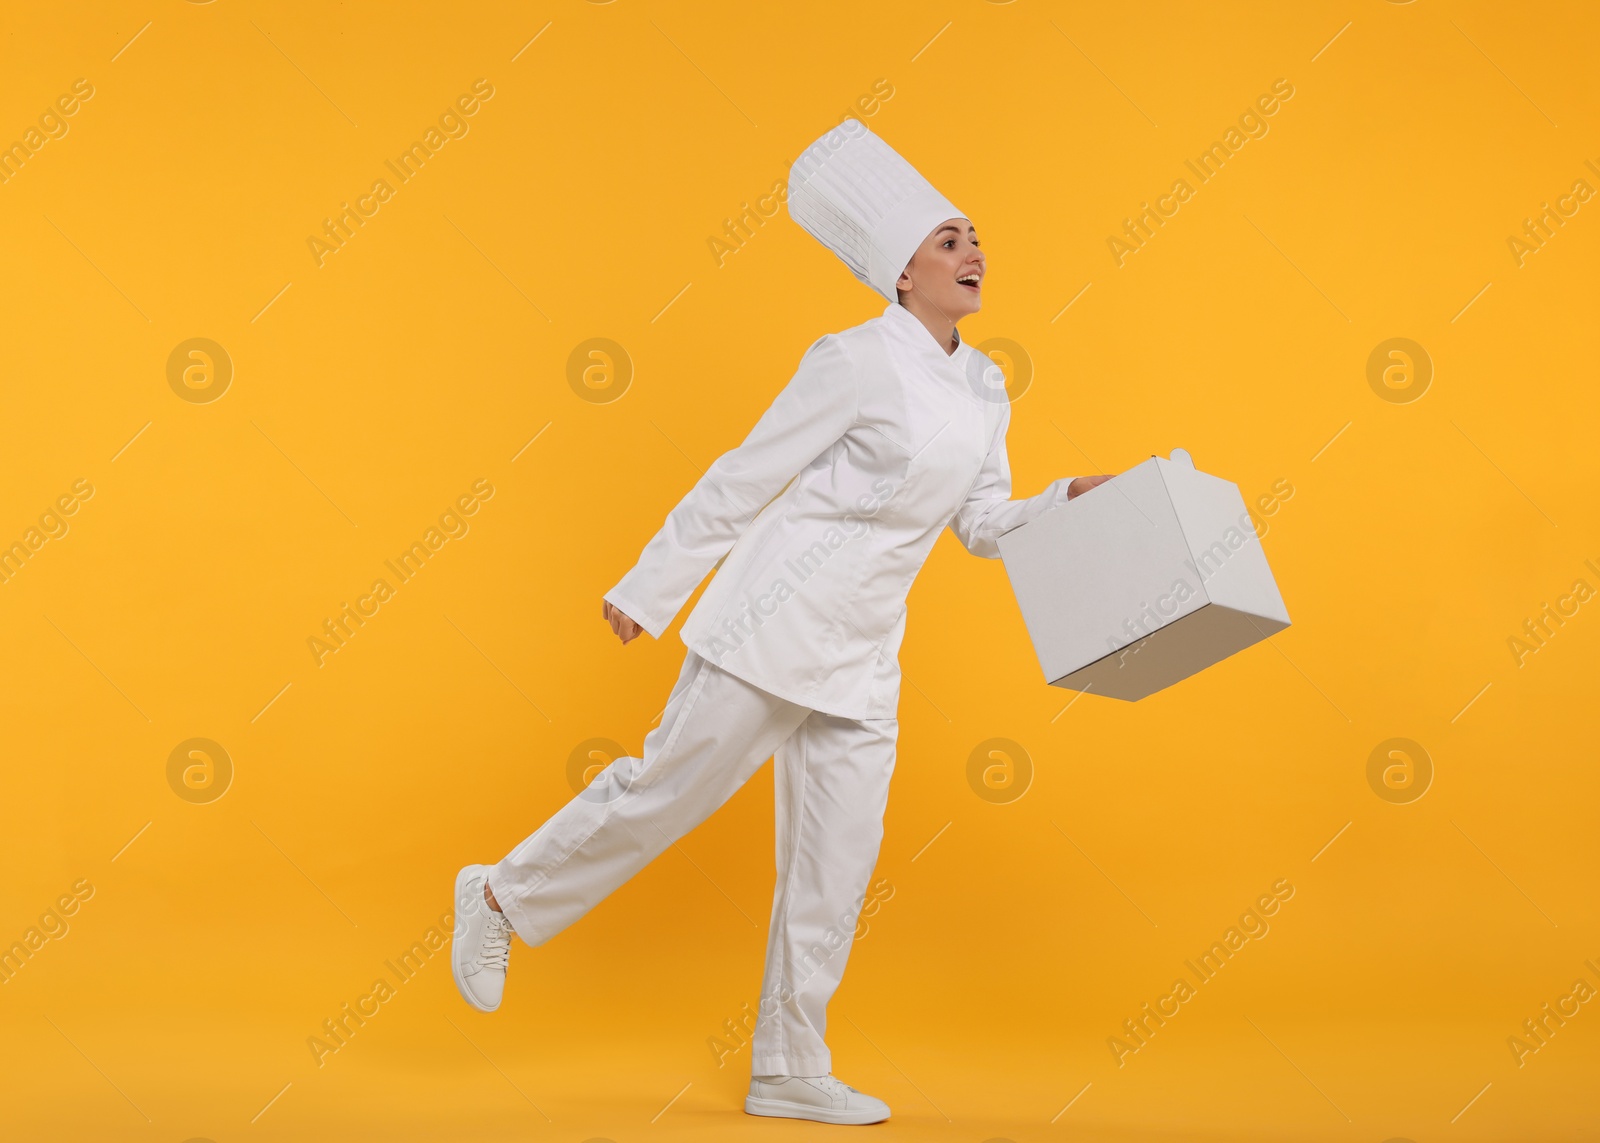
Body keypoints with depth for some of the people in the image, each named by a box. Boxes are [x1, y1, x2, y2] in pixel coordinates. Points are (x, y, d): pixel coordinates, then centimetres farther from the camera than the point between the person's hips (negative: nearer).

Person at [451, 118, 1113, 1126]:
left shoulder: (985, 389, 10)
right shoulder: (856, 364, -13)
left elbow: (986, 529, 15)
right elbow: (742, 481, -10)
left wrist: (1074, 503, -2)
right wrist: (649, 589, -6)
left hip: (862, 659, 7)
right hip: (776, 618, -7)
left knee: (838, 868, 6)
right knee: (667, 793, 0)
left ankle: (789, 1071, 17)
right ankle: (505, 900, 24)